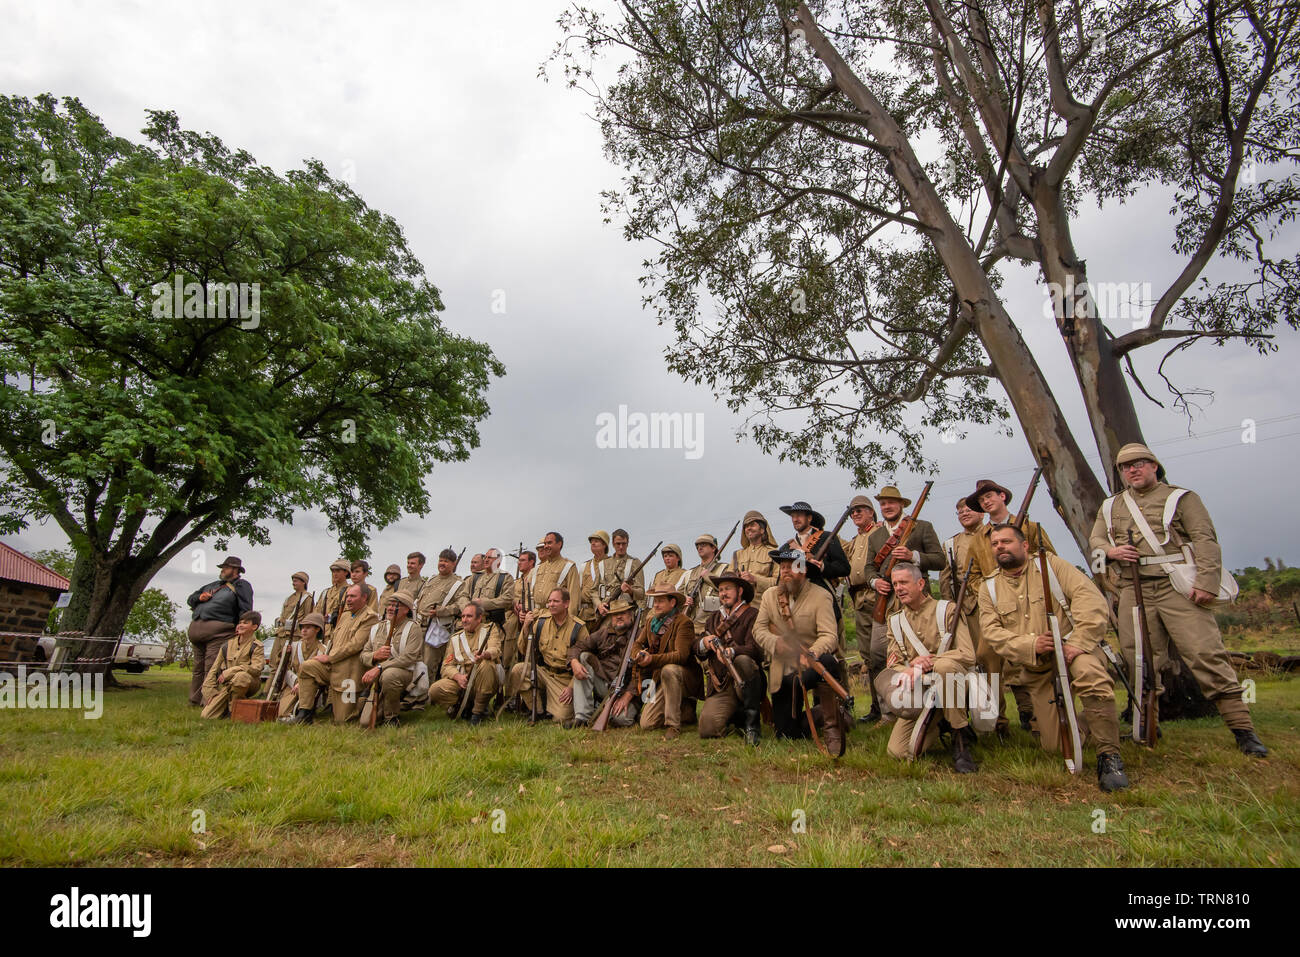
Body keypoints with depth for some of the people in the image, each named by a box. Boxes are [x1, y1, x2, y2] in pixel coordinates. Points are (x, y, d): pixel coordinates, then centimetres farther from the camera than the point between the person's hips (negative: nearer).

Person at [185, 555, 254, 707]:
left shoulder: (241, 586, 7)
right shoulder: (214, 585, 29)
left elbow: (245, 611, -3)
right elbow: (190, 600, 33)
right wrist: (199, 597, 9)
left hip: (217, 631, -7)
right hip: (197, 628, 7)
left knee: (211, 670, -11)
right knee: (198, 668, 10)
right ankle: (194, 701, 15)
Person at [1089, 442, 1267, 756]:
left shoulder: (1181, 498, 7)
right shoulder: (1110, 506, 19)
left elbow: (1206, 540, -2)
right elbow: (1095, 539, 16)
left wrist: (1206, 582, -15)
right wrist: (1110, 551, -9)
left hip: (1178, 587, -3)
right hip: (1133, 592, 3)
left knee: (1206, 653, -9)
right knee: (1139, 659, 4)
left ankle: (1242, 727, -3)